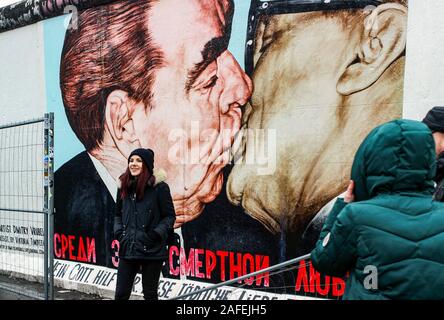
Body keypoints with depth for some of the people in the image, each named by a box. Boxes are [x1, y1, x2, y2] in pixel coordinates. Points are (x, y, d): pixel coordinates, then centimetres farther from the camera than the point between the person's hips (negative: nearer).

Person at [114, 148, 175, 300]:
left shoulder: (159, 187, -7)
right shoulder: (124, 187, 9)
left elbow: (169, 216, -4)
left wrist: (155, 234, -15)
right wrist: (119, 232, 5)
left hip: (152, 250, -4)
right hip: (127, 249, 5)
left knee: (150, 294, 8)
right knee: (121, 294, 5)